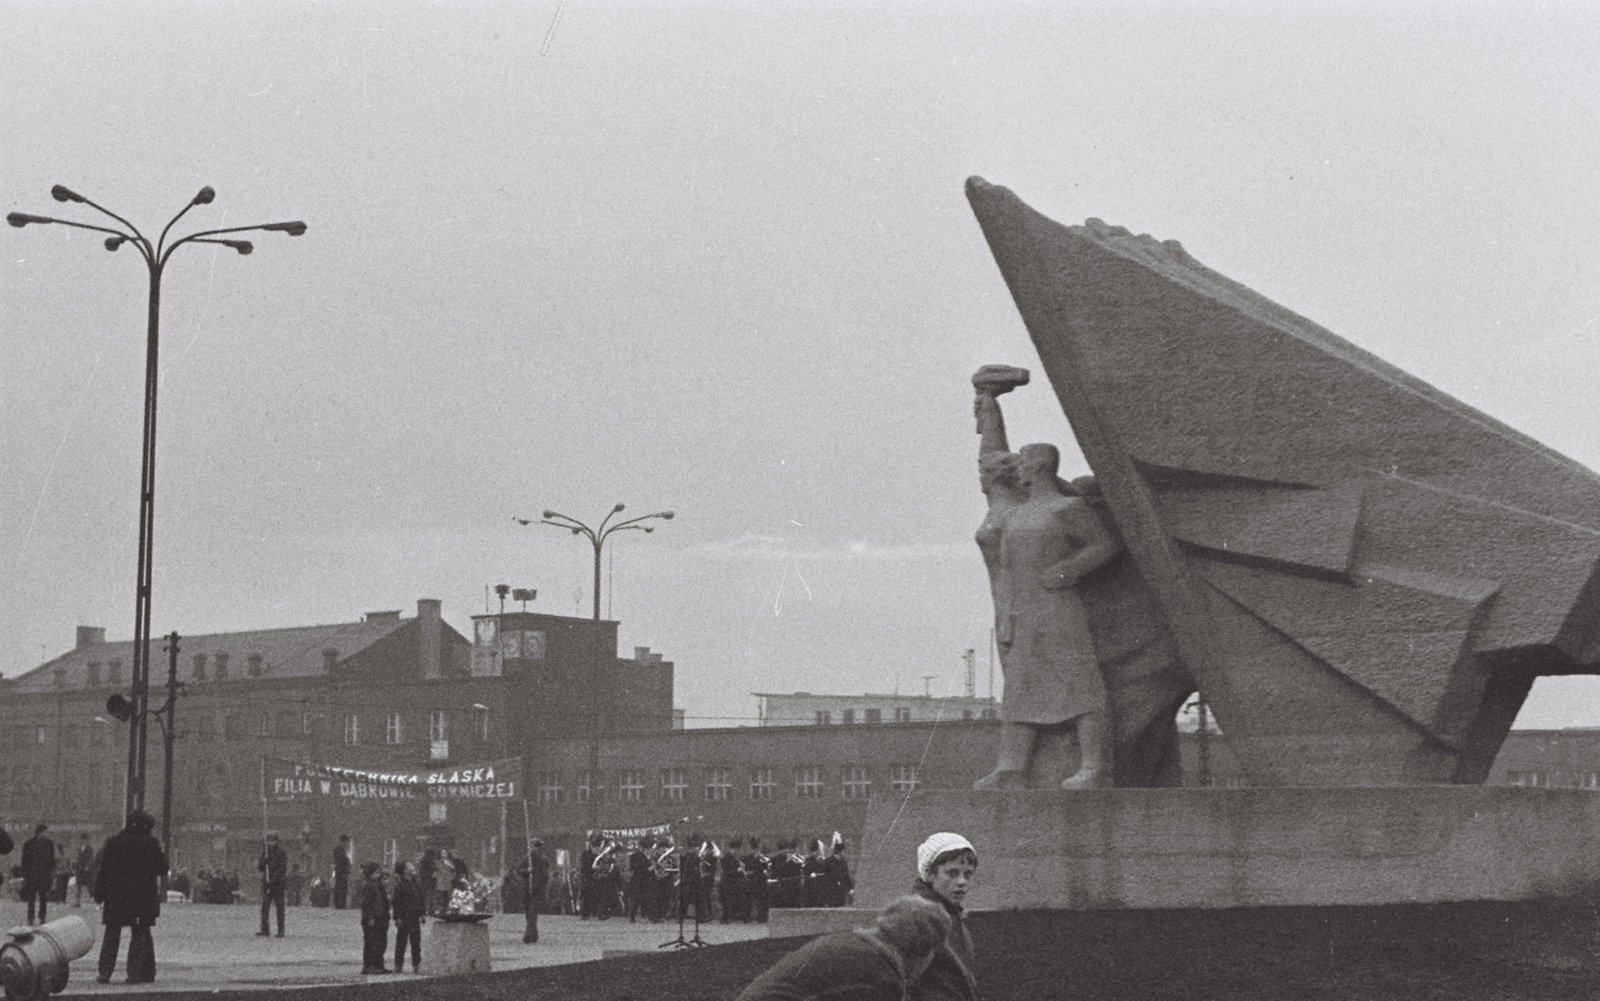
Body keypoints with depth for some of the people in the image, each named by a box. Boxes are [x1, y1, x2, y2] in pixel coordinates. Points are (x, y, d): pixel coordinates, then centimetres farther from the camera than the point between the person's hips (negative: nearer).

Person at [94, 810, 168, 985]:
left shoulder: (113, 841, 2)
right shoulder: (151, 843, -4)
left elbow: (103, 870, 1)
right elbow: (162, 869, 2)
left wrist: (99, 893, 6)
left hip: (115, 897, 2)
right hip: (144, 897, -2)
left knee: (112, 933, 9)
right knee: (140, 934, 6)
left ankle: (105, 972, 3)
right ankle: (135, 973, -1)